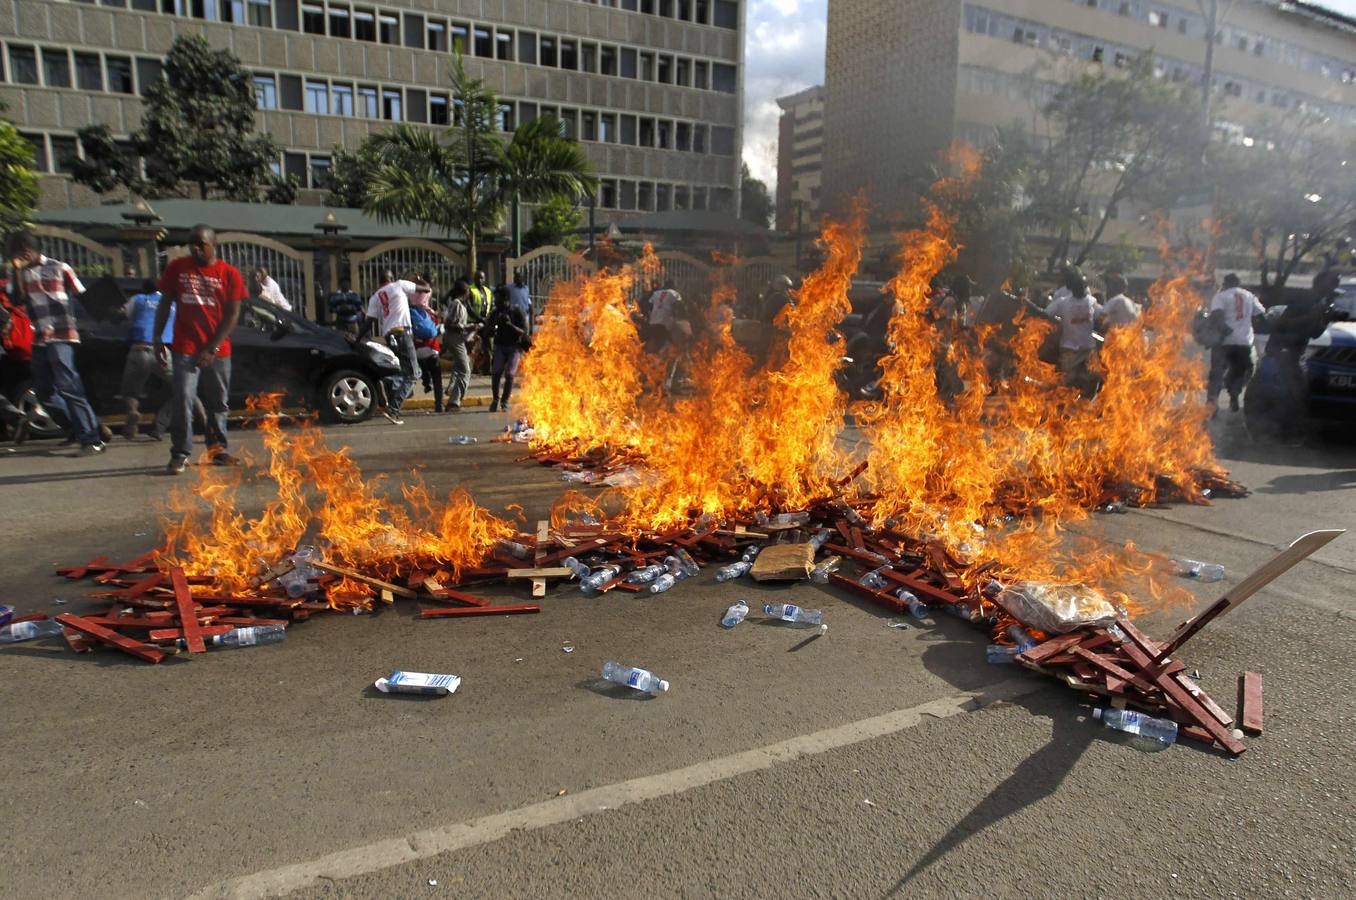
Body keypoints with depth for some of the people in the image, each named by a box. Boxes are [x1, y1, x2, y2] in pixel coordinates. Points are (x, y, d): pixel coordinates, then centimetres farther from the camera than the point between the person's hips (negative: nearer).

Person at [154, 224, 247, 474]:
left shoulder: (229, 273, 0)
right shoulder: (176, 268, 5)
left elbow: (232, 315, -3)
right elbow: (165, 304, 10)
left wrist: (212, 348, -9)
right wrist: (157, 338, 2)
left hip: (218, 351, 0)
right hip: (184, 348, 0)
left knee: (218, 402, 8)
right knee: (183, 400, -8)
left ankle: (217, 449, 21)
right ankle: (180, 454, -3)